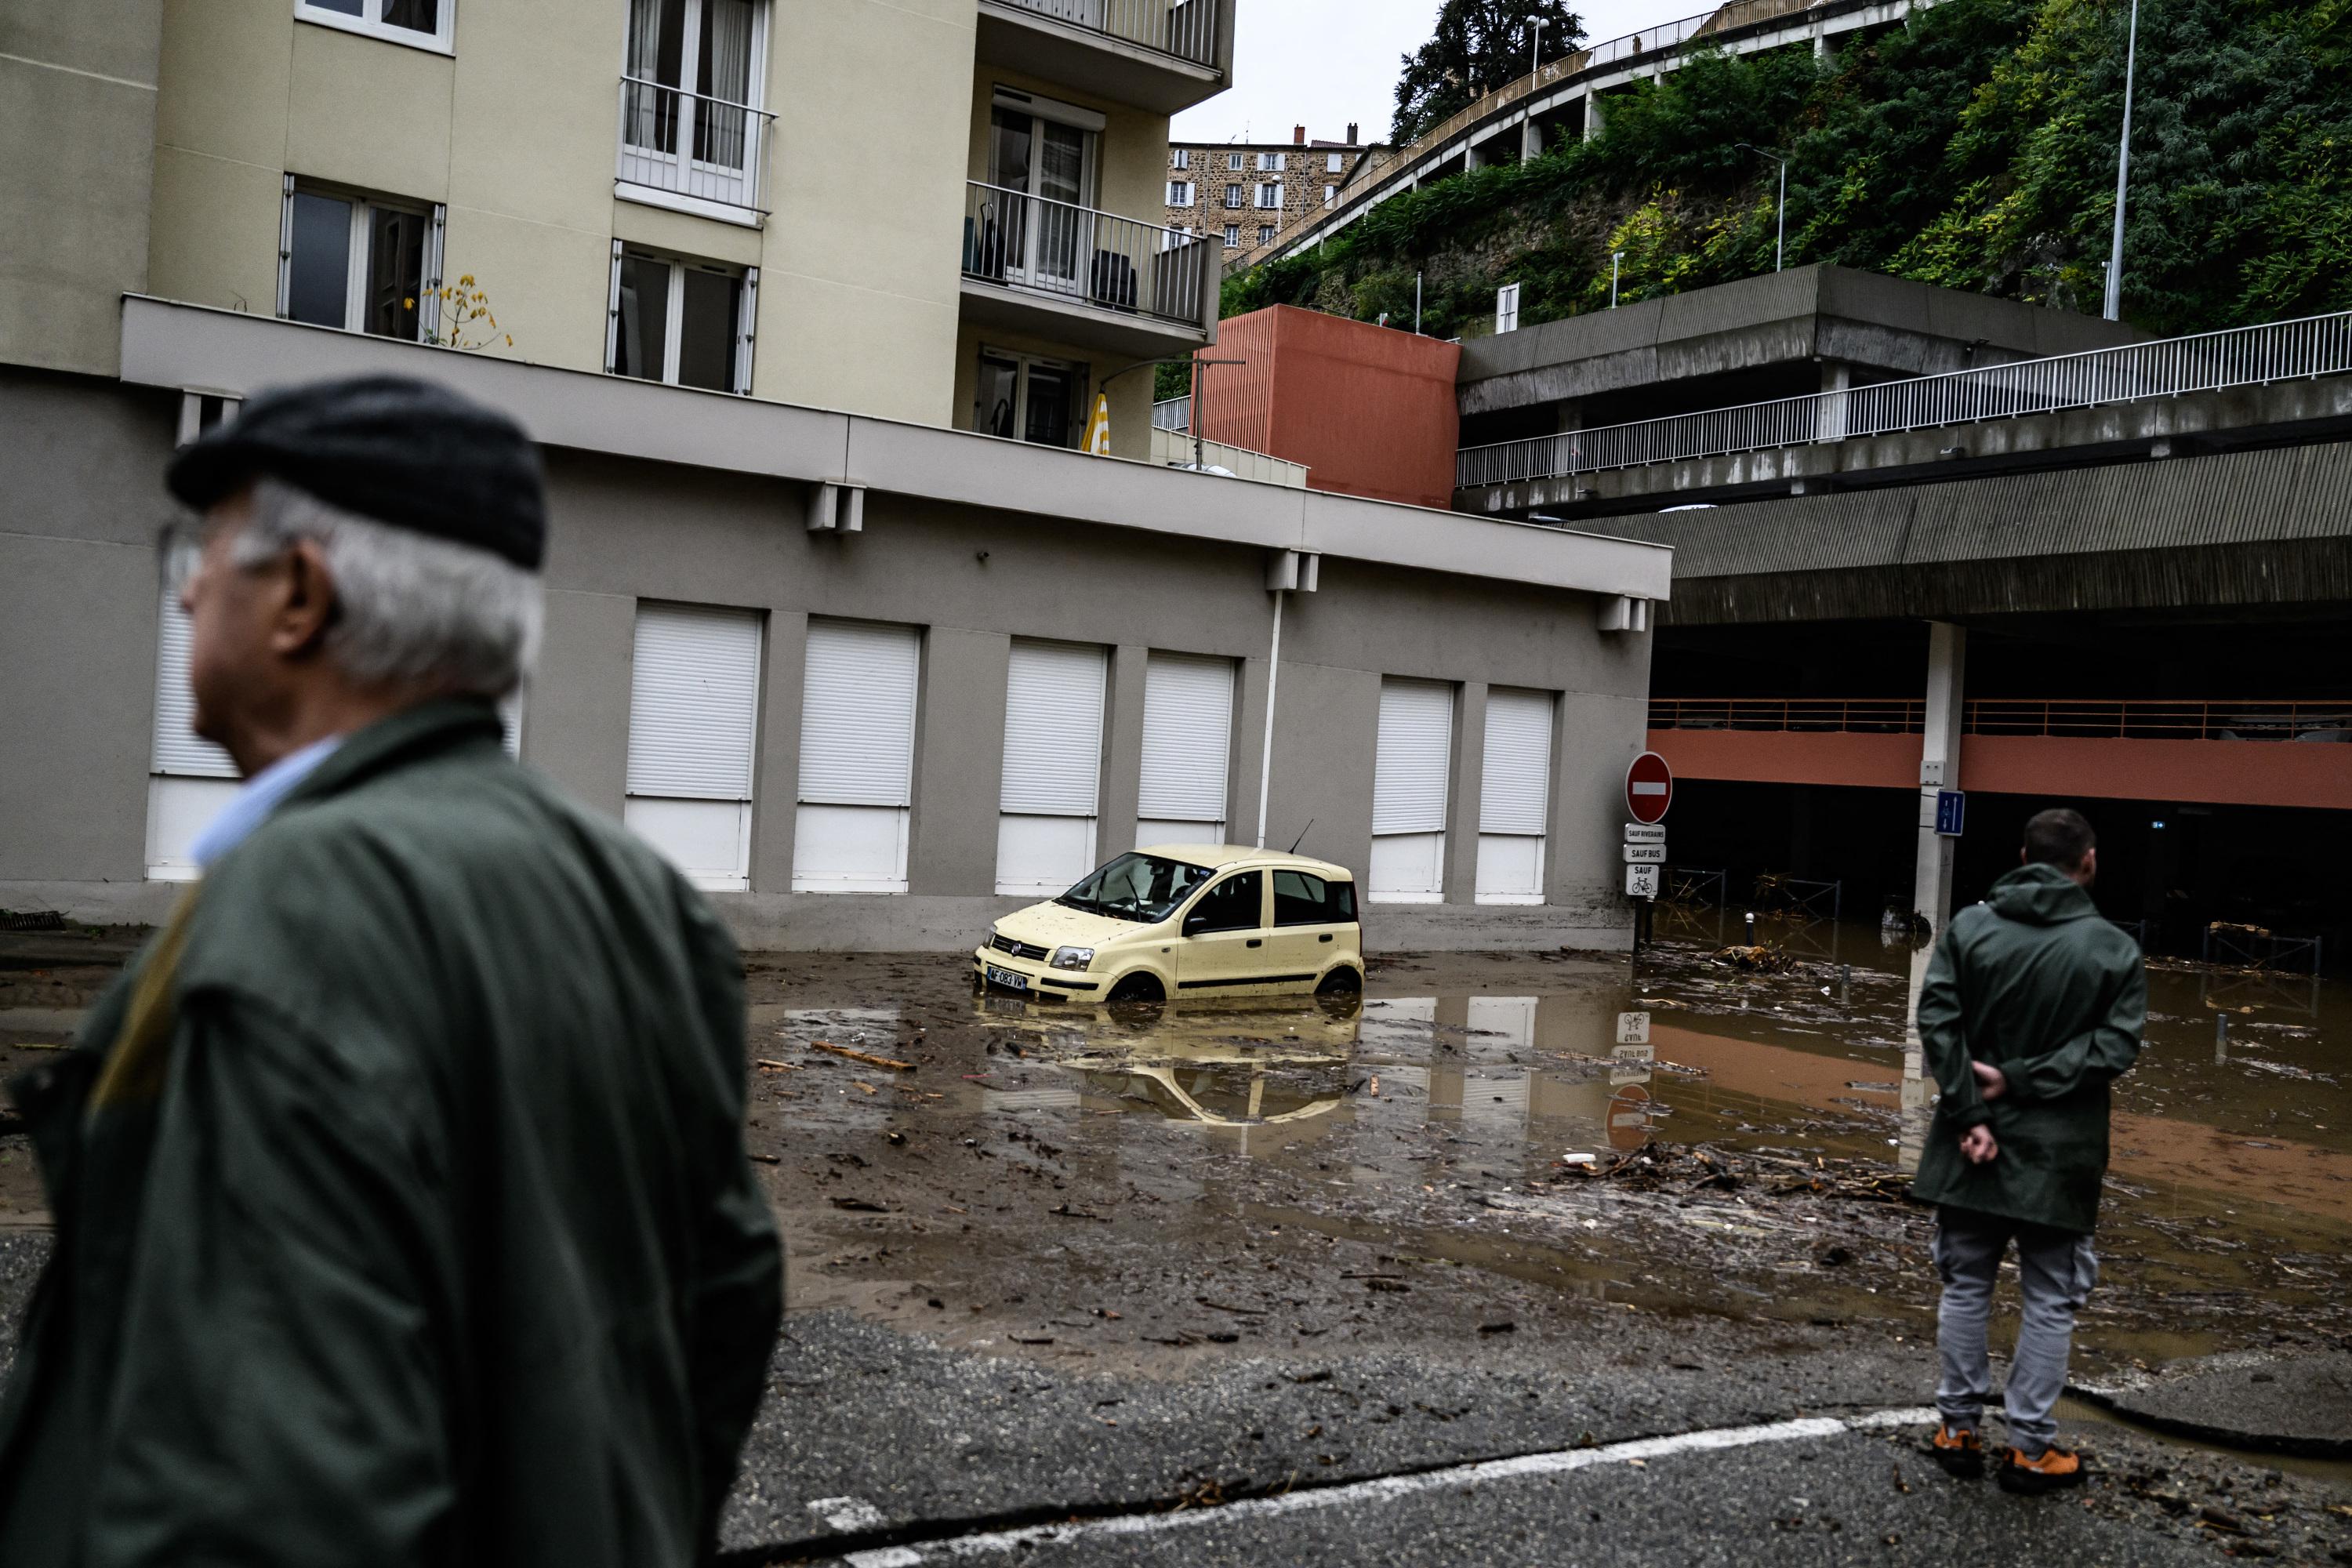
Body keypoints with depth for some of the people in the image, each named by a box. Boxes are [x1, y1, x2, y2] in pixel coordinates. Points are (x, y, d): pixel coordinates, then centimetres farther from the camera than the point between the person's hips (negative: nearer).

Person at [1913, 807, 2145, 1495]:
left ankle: (1958, 1429, 21)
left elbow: (1937, 1021, -10)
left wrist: (1970, 1115, -11)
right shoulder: (2114, 947, -6)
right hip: (2057, 1153, -2)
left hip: (1972, 1143, 2)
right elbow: (2116, 1046, -13)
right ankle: (2030, 1446, 14)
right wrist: (2021, 1079, -13)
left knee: (1966, 1286, 15)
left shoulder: (1968, 926, -3)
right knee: (2050, 1299, 10)